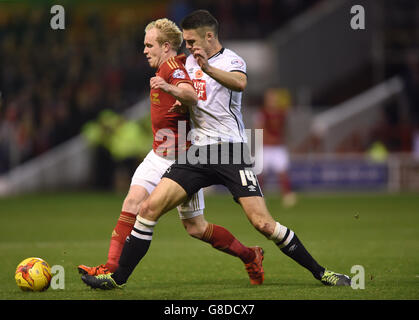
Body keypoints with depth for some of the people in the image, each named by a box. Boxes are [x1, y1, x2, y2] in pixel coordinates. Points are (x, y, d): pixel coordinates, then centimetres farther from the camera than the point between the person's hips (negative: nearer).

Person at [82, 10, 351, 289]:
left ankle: (320, 272, 0)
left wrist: (208, 68, -47)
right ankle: (118, 278, -1)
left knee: (263, 223, -14)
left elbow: (240, 83, -30)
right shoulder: (190, 61, 17)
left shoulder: (230, 60, -5)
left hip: (230, 151, -6)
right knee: (150, 207, -7)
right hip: (197, 152, 6)